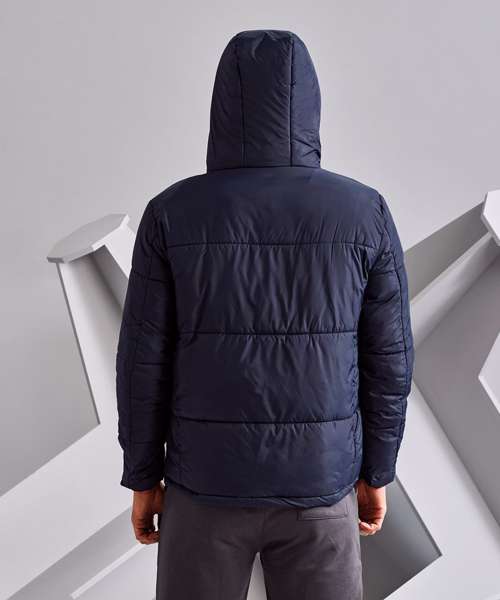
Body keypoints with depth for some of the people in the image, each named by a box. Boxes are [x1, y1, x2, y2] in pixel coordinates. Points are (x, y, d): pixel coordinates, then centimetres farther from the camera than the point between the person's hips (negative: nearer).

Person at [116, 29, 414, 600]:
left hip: (210, 477, 0)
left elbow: (144, 361, -7)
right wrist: (376, 471, 10)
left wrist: (142, 479, 6)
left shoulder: (171, 214, -10)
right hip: (317, 480, 1)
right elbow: (386, 358, -4)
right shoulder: (365, 213, -8)